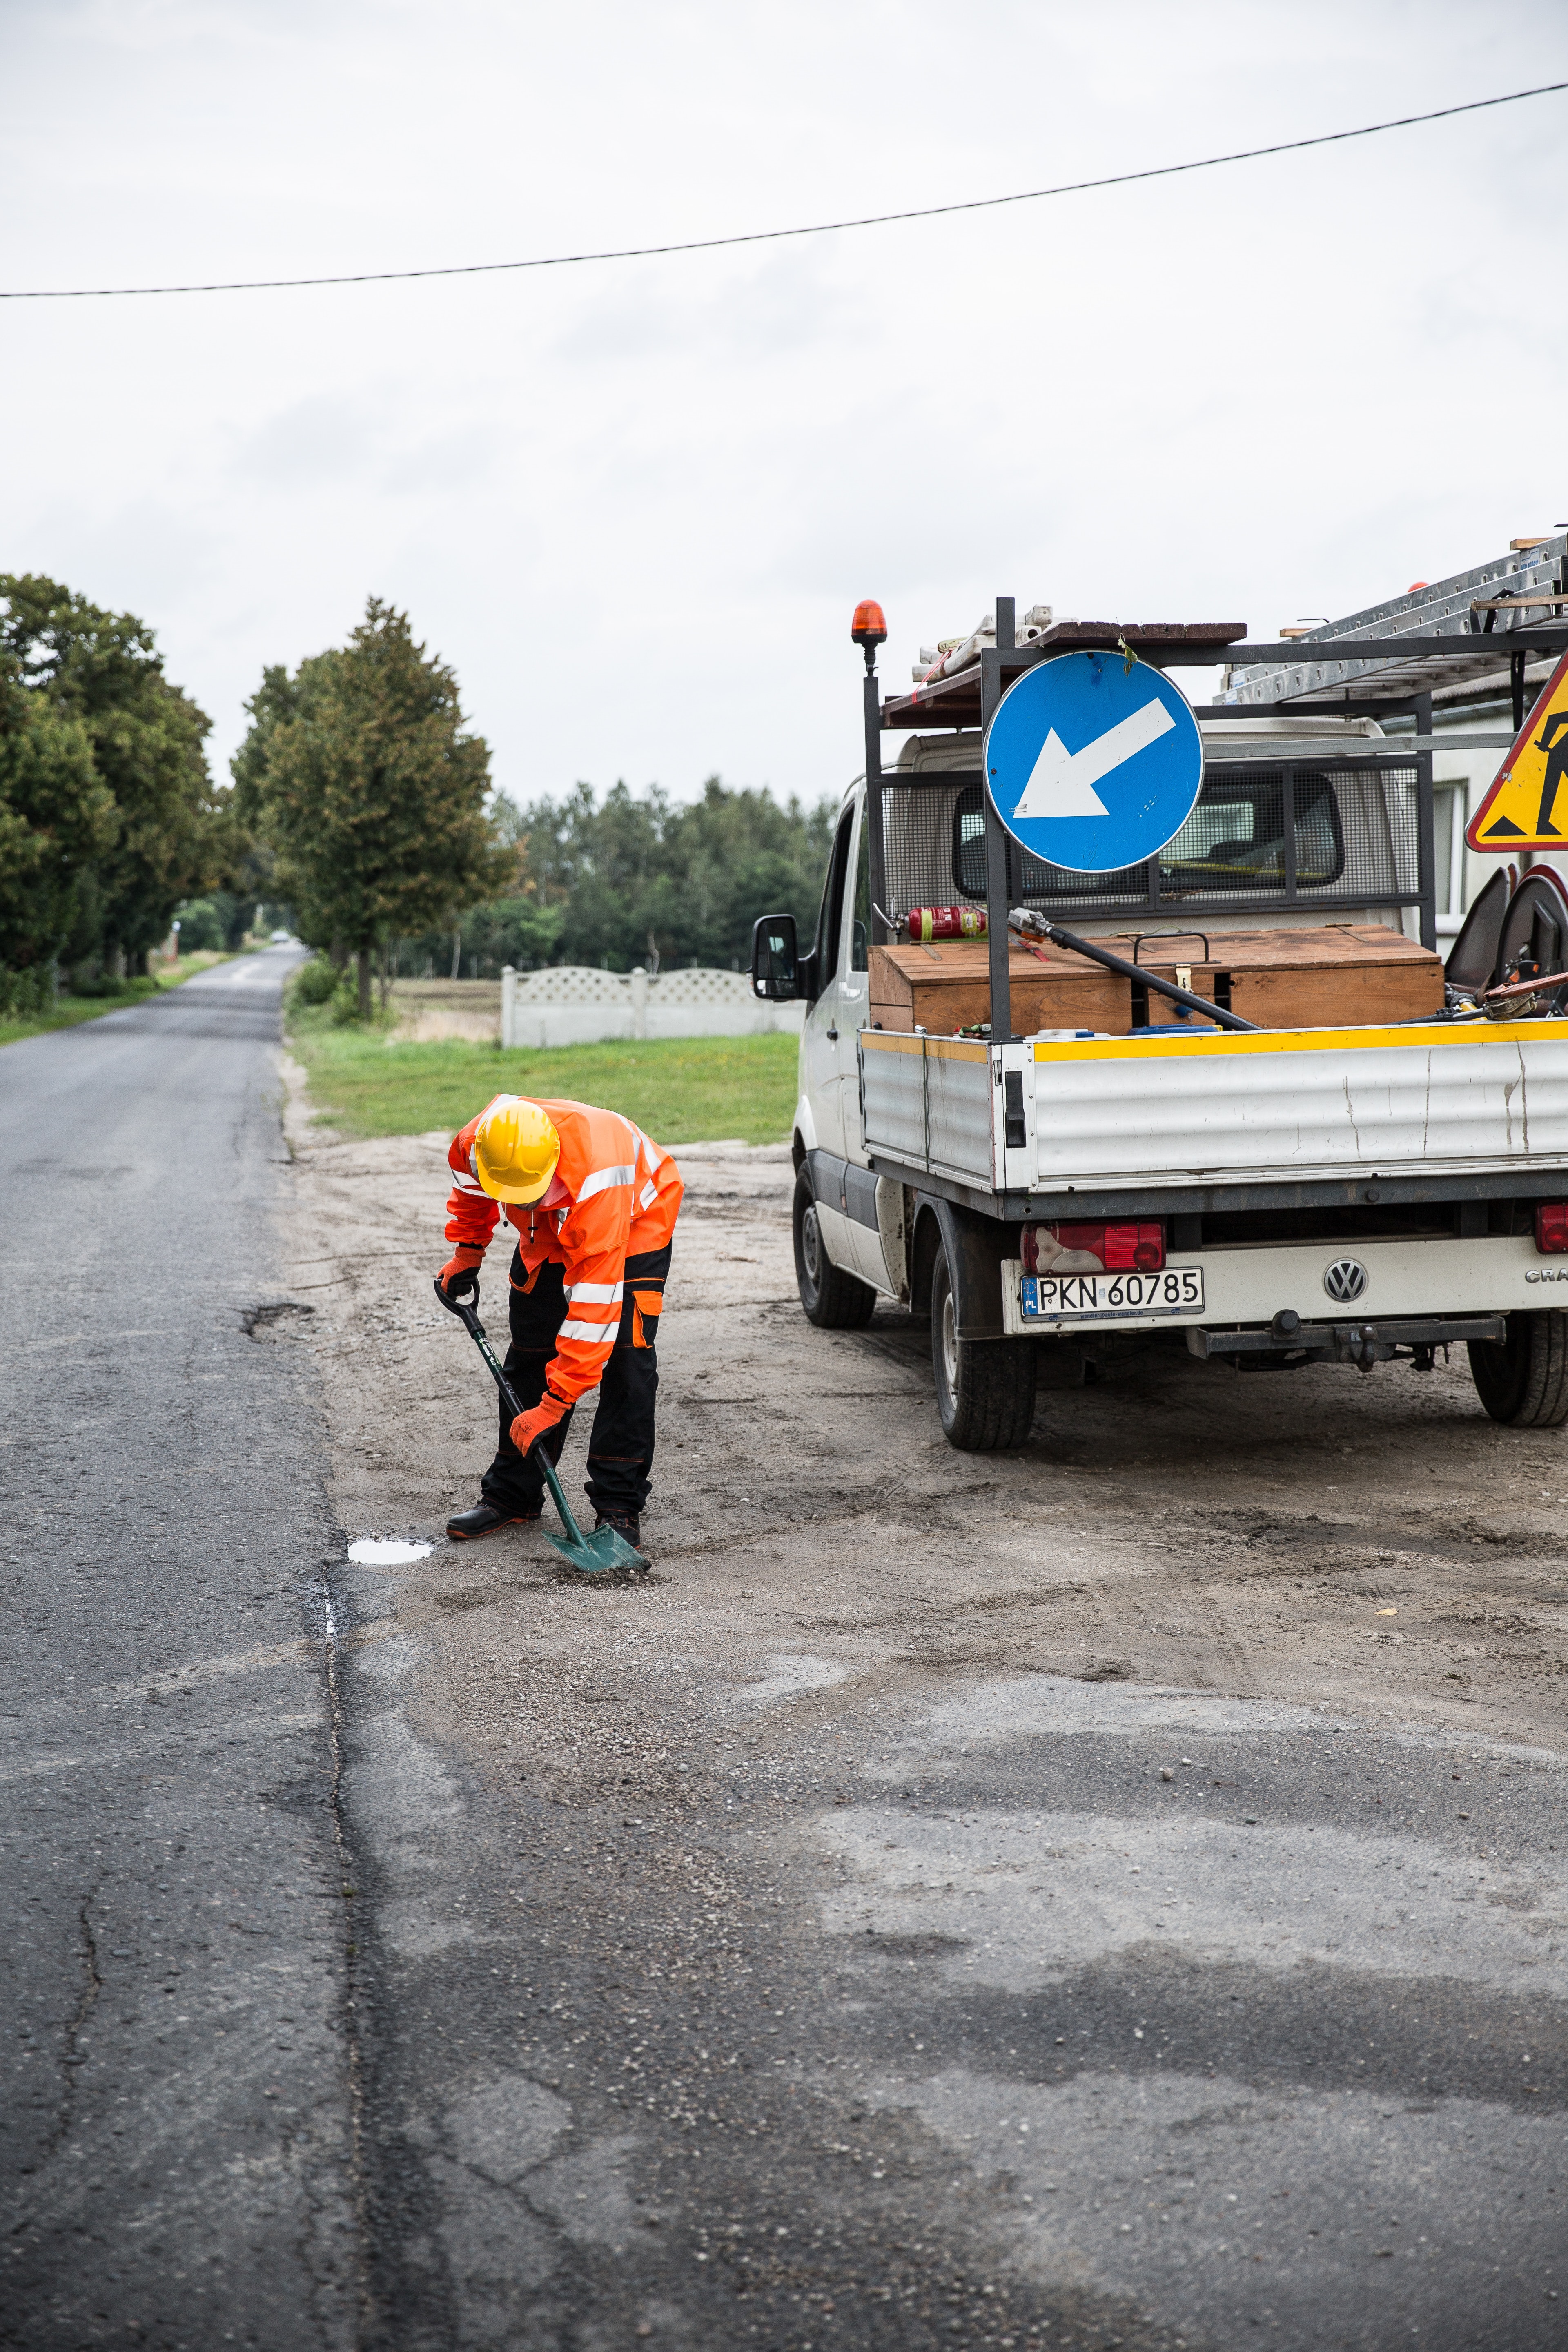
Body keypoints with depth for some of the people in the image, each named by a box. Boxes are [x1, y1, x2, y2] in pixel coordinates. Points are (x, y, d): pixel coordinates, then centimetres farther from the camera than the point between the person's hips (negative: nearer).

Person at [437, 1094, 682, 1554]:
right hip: (550, 1231, 5)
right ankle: (512, 1494, 15)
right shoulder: (475, 1145, -30)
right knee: (529, 1352, 3)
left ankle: (619, 1506, -8)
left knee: (625, 1356, -16)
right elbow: (469, 1189, 2)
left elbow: (593, 1305, -42)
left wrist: (555, 1404, -40)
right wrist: (467, 1253, 4)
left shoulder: (595, 1182, -45)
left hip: (636, 1219, -5)